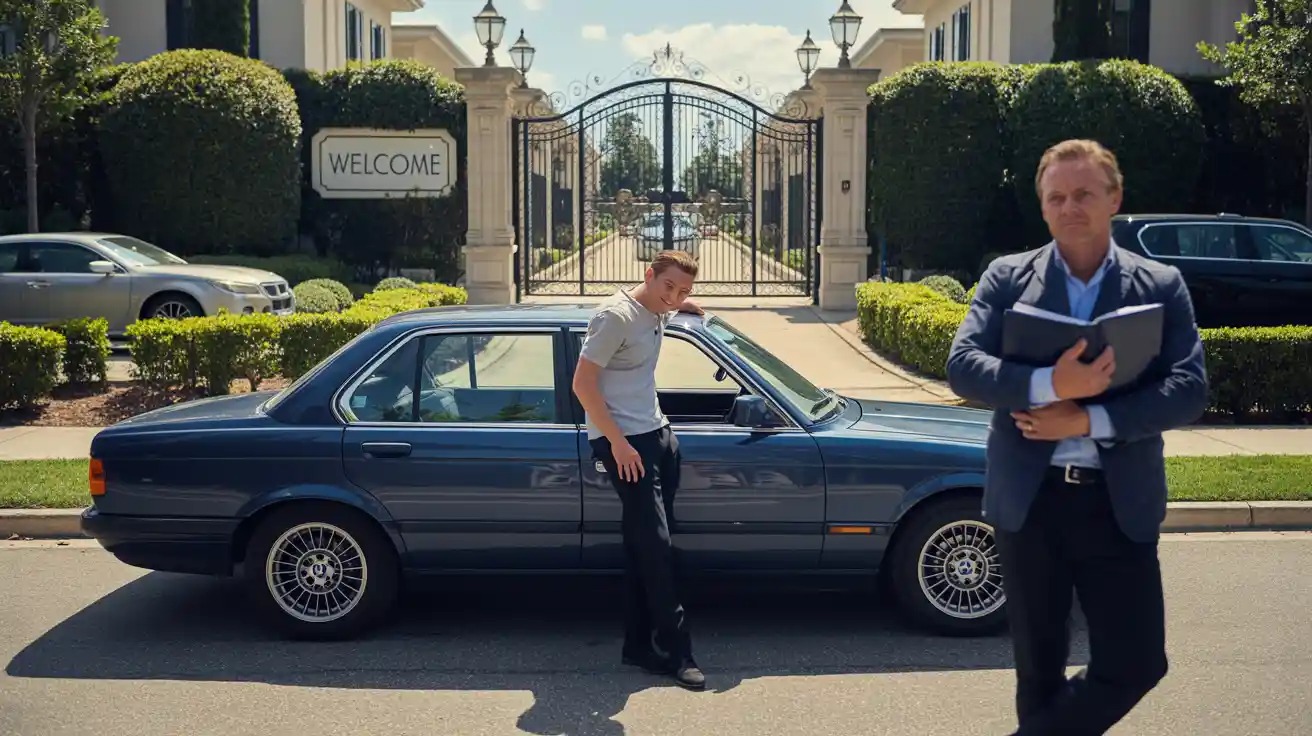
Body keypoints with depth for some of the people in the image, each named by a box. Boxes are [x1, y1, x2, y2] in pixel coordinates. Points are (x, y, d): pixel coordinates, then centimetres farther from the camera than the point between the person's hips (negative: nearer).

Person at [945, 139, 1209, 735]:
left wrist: (1089, 420, -18)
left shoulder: (1161, 286, 2)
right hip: (1028, 499, 0)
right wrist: (1049, 384, -25)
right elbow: (962, 367, -9)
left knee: (1136, 663, -1)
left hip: (1119, 503, 0)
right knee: (1038, 665, 12)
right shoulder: (1007, 278, 2)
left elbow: (1189, 389, -7)